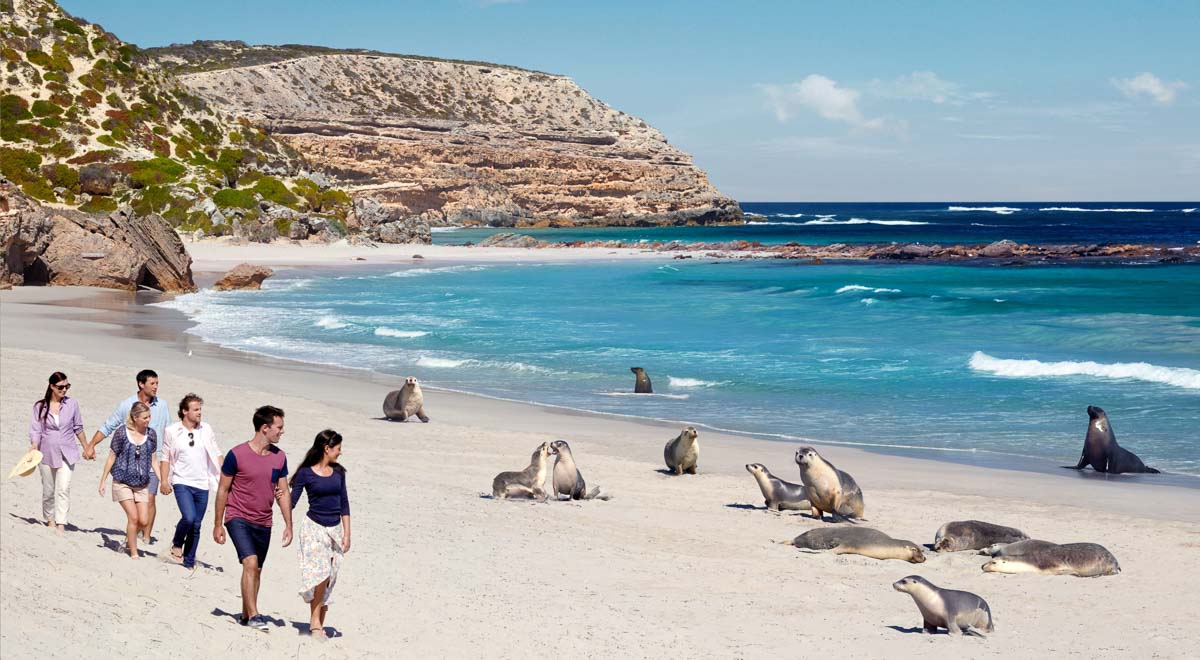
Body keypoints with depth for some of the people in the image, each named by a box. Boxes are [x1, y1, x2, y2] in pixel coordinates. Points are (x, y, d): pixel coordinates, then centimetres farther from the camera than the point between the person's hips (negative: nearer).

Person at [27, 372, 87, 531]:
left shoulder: (72, 404, 0)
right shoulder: (40, 406, -3)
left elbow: (78, 428, 10)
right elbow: (36, 430, -5)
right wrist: (33, 450, -18)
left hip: (67, 453, 0)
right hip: (47, 454, 0)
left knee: (64, 489, -13)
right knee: (48, 492, 11)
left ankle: (61, 525, -17)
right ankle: (49, 520, 31)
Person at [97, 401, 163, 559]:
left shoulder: (151, 434, 1)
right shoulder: (122, 433, -9)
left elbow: (153, 460, 9)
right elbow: (112, 457, -1)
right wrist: (103, 481, 1)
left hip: (142, 484, 4)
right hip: (123, 482, -4)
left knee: (144, 521, -3)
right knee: (133, 517, -12)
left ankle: (128, 538, 28)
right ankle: (133, 554, 1)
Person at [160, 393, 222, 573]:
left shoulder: (206, 430, 5)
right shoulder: (172, 431, -1)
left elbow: (217, 455, 11)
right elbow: (166, 458, 4)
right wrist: (164, 481, -3)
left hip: (202, 485, 3)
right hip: (182, 482, -3)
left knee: (196, 525, 5)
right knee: (189, 517, -22)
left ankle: (189, 563, 16)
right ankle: (177, 544, 6)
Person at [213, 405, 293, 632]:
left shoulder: (279, 457, 2)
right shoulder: (237, 455, -12)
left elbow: (284, 493, 8)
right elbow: (223, 490, -5)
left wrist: (288, 525, 4)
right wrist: (218, 525, -3)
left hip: (263, 523, 5)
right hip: (238, 518, -5)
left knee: (256, 570, 12)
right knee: (251, 562, -20)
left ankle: (246, 615, 26)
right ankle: (254, 615, -16)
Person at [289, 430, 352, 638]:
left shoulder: (338, 472, 9)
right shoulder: (306, 473, -5)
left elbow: (344, 503, 12)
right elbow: (291, 501, -5)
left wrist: (346, 533, 9)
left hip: (335, 529, 5)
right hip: (314, 527, -5)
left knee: (329, 579, 3)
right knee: (319, 573, -17)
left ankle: (319, 624, 9)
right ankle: (315, 621, -10)